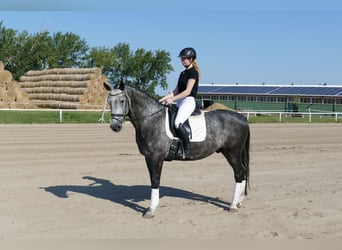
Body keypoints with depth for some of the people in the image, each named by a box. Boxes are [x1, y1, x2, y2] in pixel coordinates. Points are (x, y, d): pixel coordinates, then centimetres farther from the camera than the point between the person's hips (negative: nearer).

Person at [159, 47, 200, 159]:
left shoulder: (193, 72, -7)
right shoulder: (182, 73, 19)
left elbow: (187, 91, -16)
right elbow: (176, 91, 16)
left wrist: (172, 99, -21)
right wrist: (164, 98, 3)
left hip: (189, 101, -10)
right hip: (180, 102, 10)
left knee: (178, 123, -31)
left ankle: (187, 149, -22)